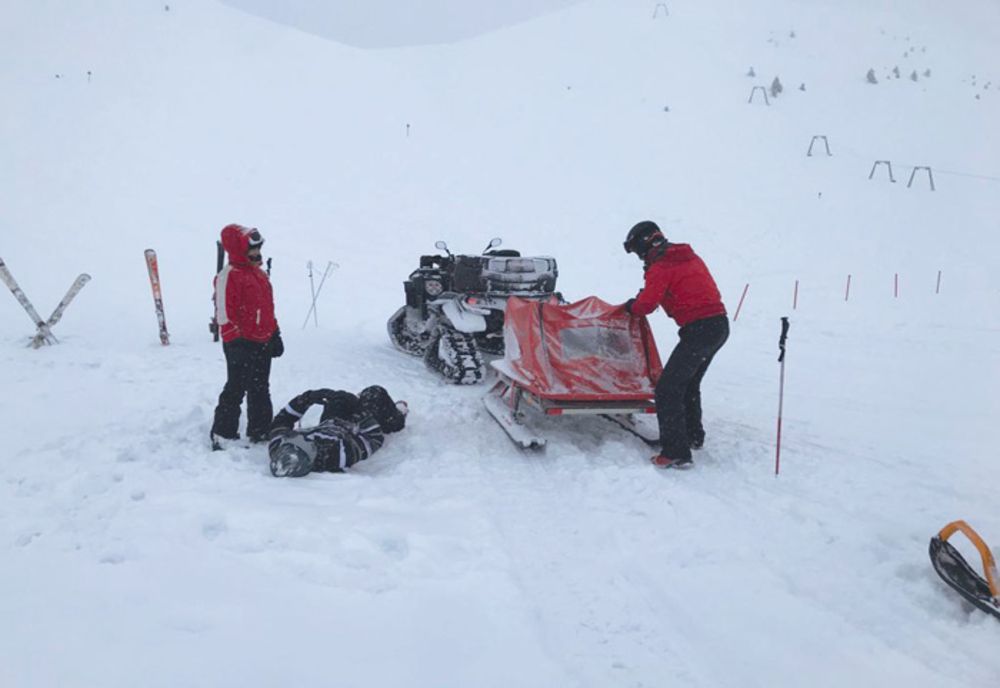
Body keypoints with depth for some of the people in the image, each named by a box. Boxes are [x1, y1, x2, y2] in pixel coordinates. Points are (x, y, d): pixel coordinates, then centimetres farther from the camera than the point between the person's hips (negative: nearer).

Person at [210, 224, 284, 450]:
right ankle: (222, 435, 9)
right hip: (242, 345, -9)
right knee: (236, 389, -1)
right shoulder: (229, 276, -15)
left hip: (263, 343, 9)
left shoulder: (259, 273, 13)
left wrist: (275, 335, 20)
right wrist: (235, 342, -18)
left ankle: (260, 431, 27)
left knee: (260, 390, 16)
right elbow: (225, 314, -18)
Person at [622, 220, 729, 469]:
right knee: (688, 383, 26)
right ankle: (693, 435, 40)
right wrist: (644, 298, 18)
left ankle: (676, 452, -11)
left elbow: (646, 305, -15)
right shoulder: (688, 257, 17)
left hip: (699, 330, -9)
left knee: (668, 389, -7)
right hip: (720, 325, 9)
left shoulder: (660, 267, -9)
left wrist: (631, 306, 7)